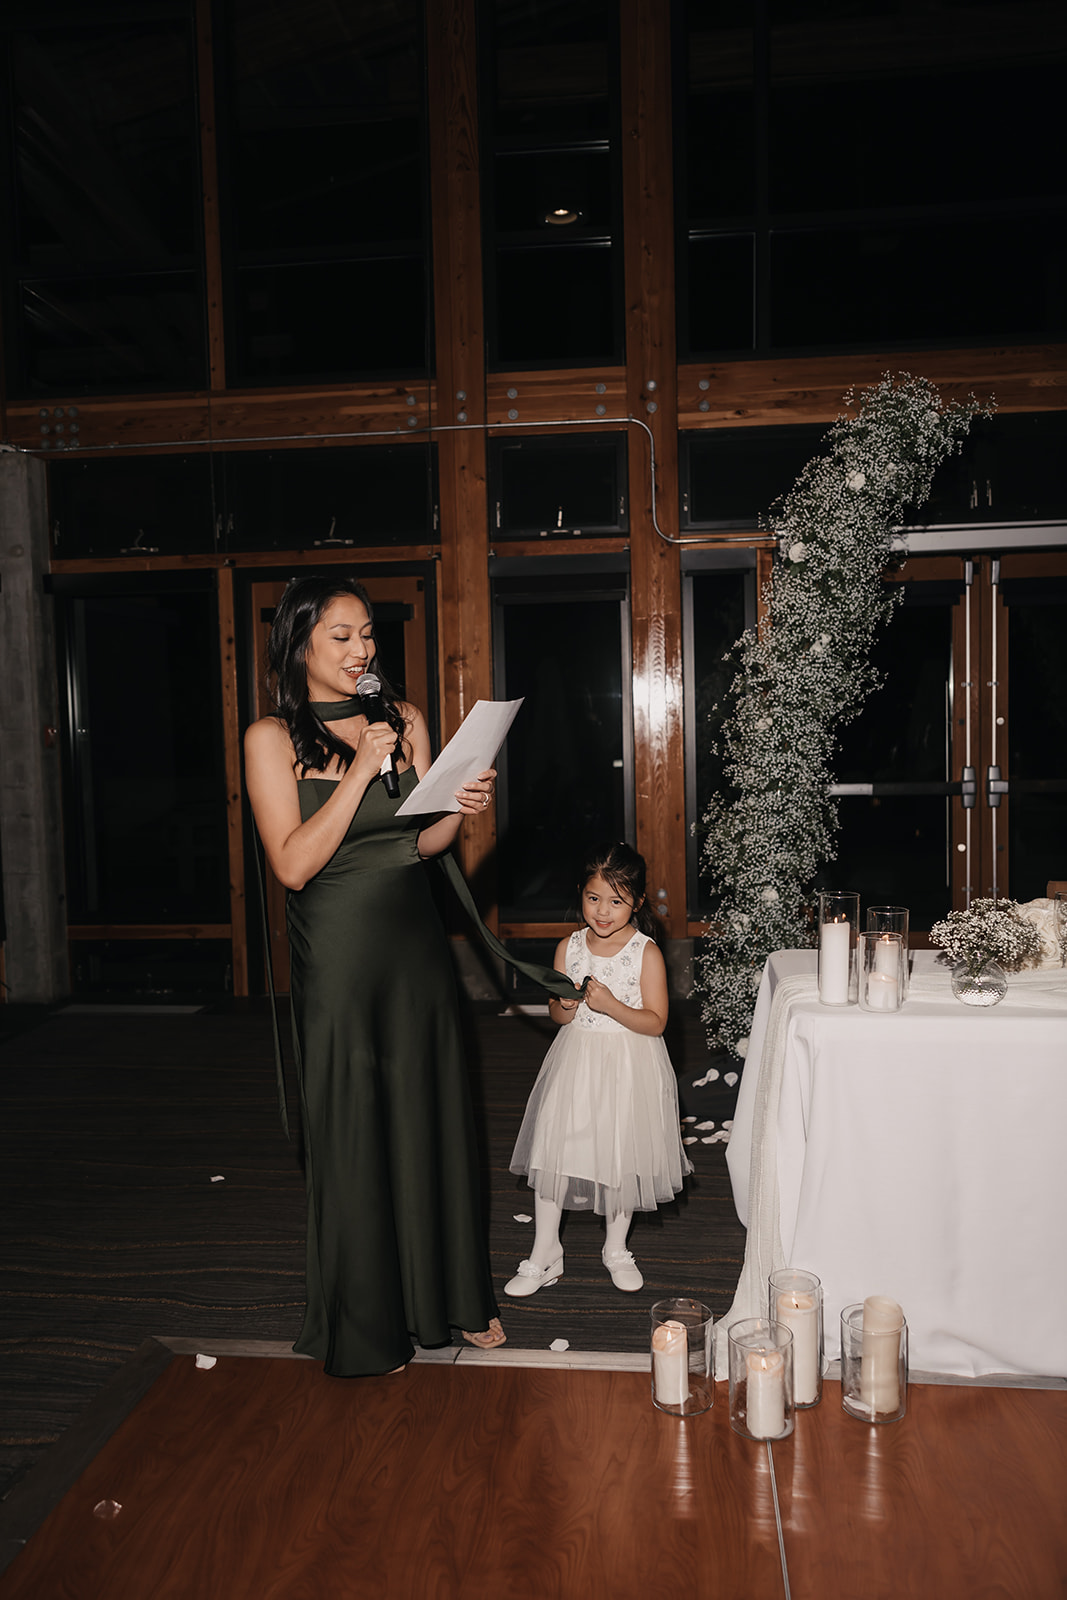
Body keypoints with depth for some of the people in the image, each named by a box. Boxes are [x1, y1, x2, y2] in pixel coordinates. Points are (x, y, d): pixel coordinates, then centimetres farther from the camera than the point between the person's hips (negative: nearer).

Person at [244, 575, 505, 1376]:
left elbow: (422, 842, 8)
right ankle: (366, 1324, 28)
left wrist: (460, 809, -13)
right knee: (353, 1133, 8)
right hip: (339, 956, -4)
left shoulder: (405, 721, 6)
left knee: (434, 1119, 14)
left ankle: (453, 1294, 34)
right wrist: (359, 770, -20)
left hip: (416, 942, 4)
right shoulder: (273, 737, -6)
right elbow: (293, 864, -15)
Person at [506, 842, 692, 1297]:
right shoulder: (569, 948, -1)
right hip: (576, 1061, 2)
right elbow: (556, 1016, 6)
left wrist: (611, 1005, -25)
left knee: (623, 1155, 9)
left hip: (629, 1066, -2)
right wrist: (566, 1006, -17)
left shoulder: (646, 953, -11)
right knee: (553, 1151, 0)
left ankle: (616, 1249, 32)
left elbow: (655, 1022, -12)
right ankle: (544, 1257, 15)